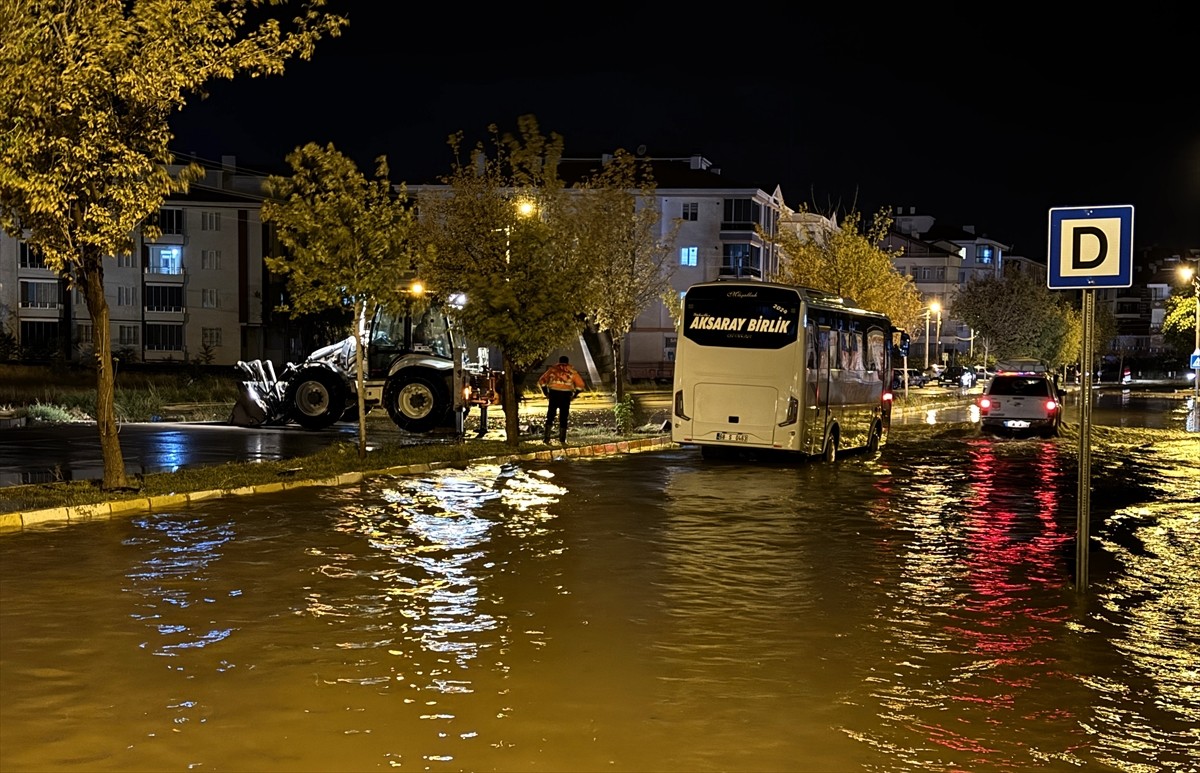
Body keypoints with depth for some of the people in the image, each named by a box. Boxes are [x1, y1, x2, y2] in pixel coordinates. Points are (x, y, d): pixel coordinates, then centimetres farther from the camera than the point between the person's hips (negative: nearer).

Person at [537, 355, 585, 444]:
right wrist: (574, 395, 9)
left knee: (550, 416, 9)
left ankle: (546, 437, 0)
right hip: (566, 395, 0)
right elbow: (580, 385, 3)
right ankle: (562, 438, 10)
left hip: (553, 394, 0)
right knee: (563, 417, 9)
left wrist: (546, 394, 8)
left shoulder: (552, 368, 12)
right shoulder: (572, 371, 10)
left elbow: (541, 382, 6)